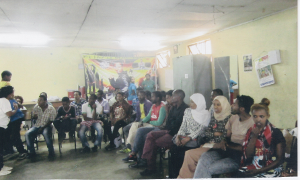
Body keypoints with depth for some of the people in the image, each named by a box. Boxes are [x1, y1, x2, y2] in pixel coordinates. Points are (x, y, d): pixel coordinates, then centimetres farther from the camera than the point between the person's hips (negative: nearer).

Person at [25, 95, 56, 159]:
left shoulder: (51, 109, -10)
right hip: (37, 125, 4)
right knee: (27, 134, -20)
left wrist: (43, 127, -19)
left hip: (46, 126, -4)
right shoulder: (36, 107, 1)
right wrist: (34, 116, -16)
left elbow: (51, 121, -8)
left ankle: (51, 151, -19)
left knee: (46, 133, -35)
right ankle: (32, 152, -5)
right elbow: (34, 118, 10)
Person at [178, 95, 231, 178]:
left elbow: (226, 138, -14)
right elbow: (206, 132, 11)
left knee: (189, 154, -18)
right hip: (210, 144, 7)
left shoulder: (228, 118, -8)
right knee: (188, 154, -16)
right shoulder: (213, 118, 15)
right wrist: (215, 134, -6)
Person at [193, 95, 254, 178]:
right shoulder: (234, 117, 10)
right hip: (227, 149, 7)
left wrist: (227, 146, -12)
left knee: (208, 169, -22)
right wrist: (223, 142, -5)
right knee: (203, 160, -20)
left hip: (239, 156, -7)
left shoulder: (252, 123, -14)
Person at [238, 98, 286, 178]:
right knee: (239, 175, -23)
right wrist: (254, 137, -12)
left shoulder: (275, 132, -6)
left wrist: (259, 171, -12)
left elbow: (280, 159, -5)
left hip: (271, 168, -4)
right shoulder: (251, 131, 5)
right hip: (252, 167, 4)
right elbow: (248, 155, 0)